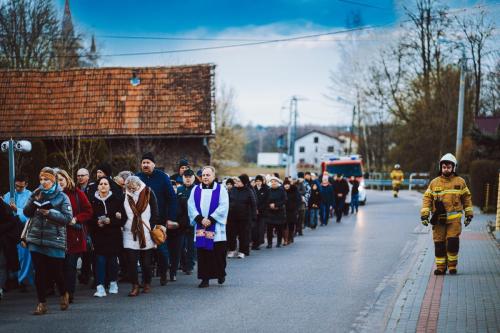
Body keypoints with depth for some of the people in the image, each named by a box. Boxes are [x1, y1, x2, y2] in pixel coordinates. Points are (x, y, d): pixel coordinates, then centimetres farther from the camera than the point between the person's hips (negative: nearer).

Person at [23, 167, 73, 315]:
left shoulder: (62, 197, -3)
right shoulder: (36, 194, 9)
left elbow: (68, 218, -8)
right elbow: (27, 213, 6)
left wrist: (50, 213, -18)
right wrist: (34, 201, -10)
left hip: (55, 241, -3)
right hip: (36, 240, 3)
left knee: (56, 272, 1)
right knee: (39, 272, 2)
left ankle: (64, 294, 30)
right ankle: (42, 303, 10)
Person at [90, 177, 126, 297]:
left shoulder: (116, 199, 1)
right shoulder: (93, 201, 3)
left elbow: (123, 218, -2)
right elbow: (89, 219, 4)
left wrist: (110, 221, -15)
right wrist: (97, 223, -15)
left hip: (114, 235, 0)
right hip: (99, 236, 0)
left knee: (112, 260, 7)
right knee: (100, 260, -8)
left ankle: (113, 283, 25)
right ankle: (100, 287, -8)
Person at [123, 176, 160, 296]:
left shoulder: (148, 193, -3)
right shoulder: (125, 196, 5)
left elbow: (155, 213, -2)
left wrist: (152, 228, -8)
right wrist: (123, 224, -1)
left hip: (146, 233, -2)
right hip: (130, 234, 2)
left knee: (146, 261, 6)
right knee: (131, 261, -7)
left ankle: (147, 284, 20)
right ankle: (135, 286, -3)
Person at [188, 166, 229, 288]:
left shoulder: (221, 189, 2)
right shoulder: (196, 190, 10)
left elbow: (223, 207, -7)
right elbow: (191, 206, 1)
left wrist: (211, 219, -16)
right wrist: (200, 219, -13)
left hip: (216, 227, -2)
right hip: (201, 226, 2)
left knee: (218, 252, 1)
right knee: (203, 253, 0)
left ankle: (221, 274, 24)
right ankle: (205, 278, 4)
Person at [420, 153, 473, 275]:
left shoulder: (460, 182, 8)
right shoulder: (434, 183, 9)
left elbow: (467, 198, 14)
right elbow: (427, 198, 7)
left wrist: (469, 214, 11)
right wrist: (424, 214, -2)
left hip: (454, 219, -1)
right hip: (438, 219, 1)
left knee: (453, 241, -10)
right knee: (439, 244, 1)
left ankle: (452, 266, 6)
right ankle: (440, 267, 11)